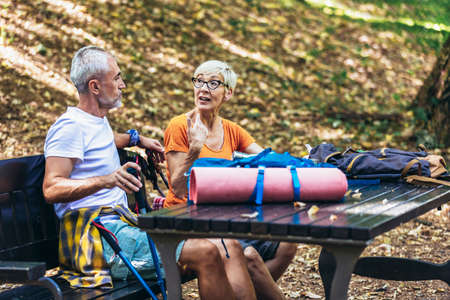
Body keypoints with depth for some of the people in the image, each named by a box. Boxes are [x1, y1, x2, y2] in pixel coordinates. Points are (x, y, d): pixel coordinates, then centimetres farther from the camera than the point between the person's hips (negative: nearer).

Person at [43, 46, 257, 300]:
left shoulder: (99, 121, 23)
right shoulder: (70, 126, -7)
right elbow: (52, 189, -19)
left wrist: (136, 139, 43)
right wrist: (106, 180, -32)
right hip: (95, 234, -10)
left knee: (230, 248, -6)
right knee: (205, 253, -26)